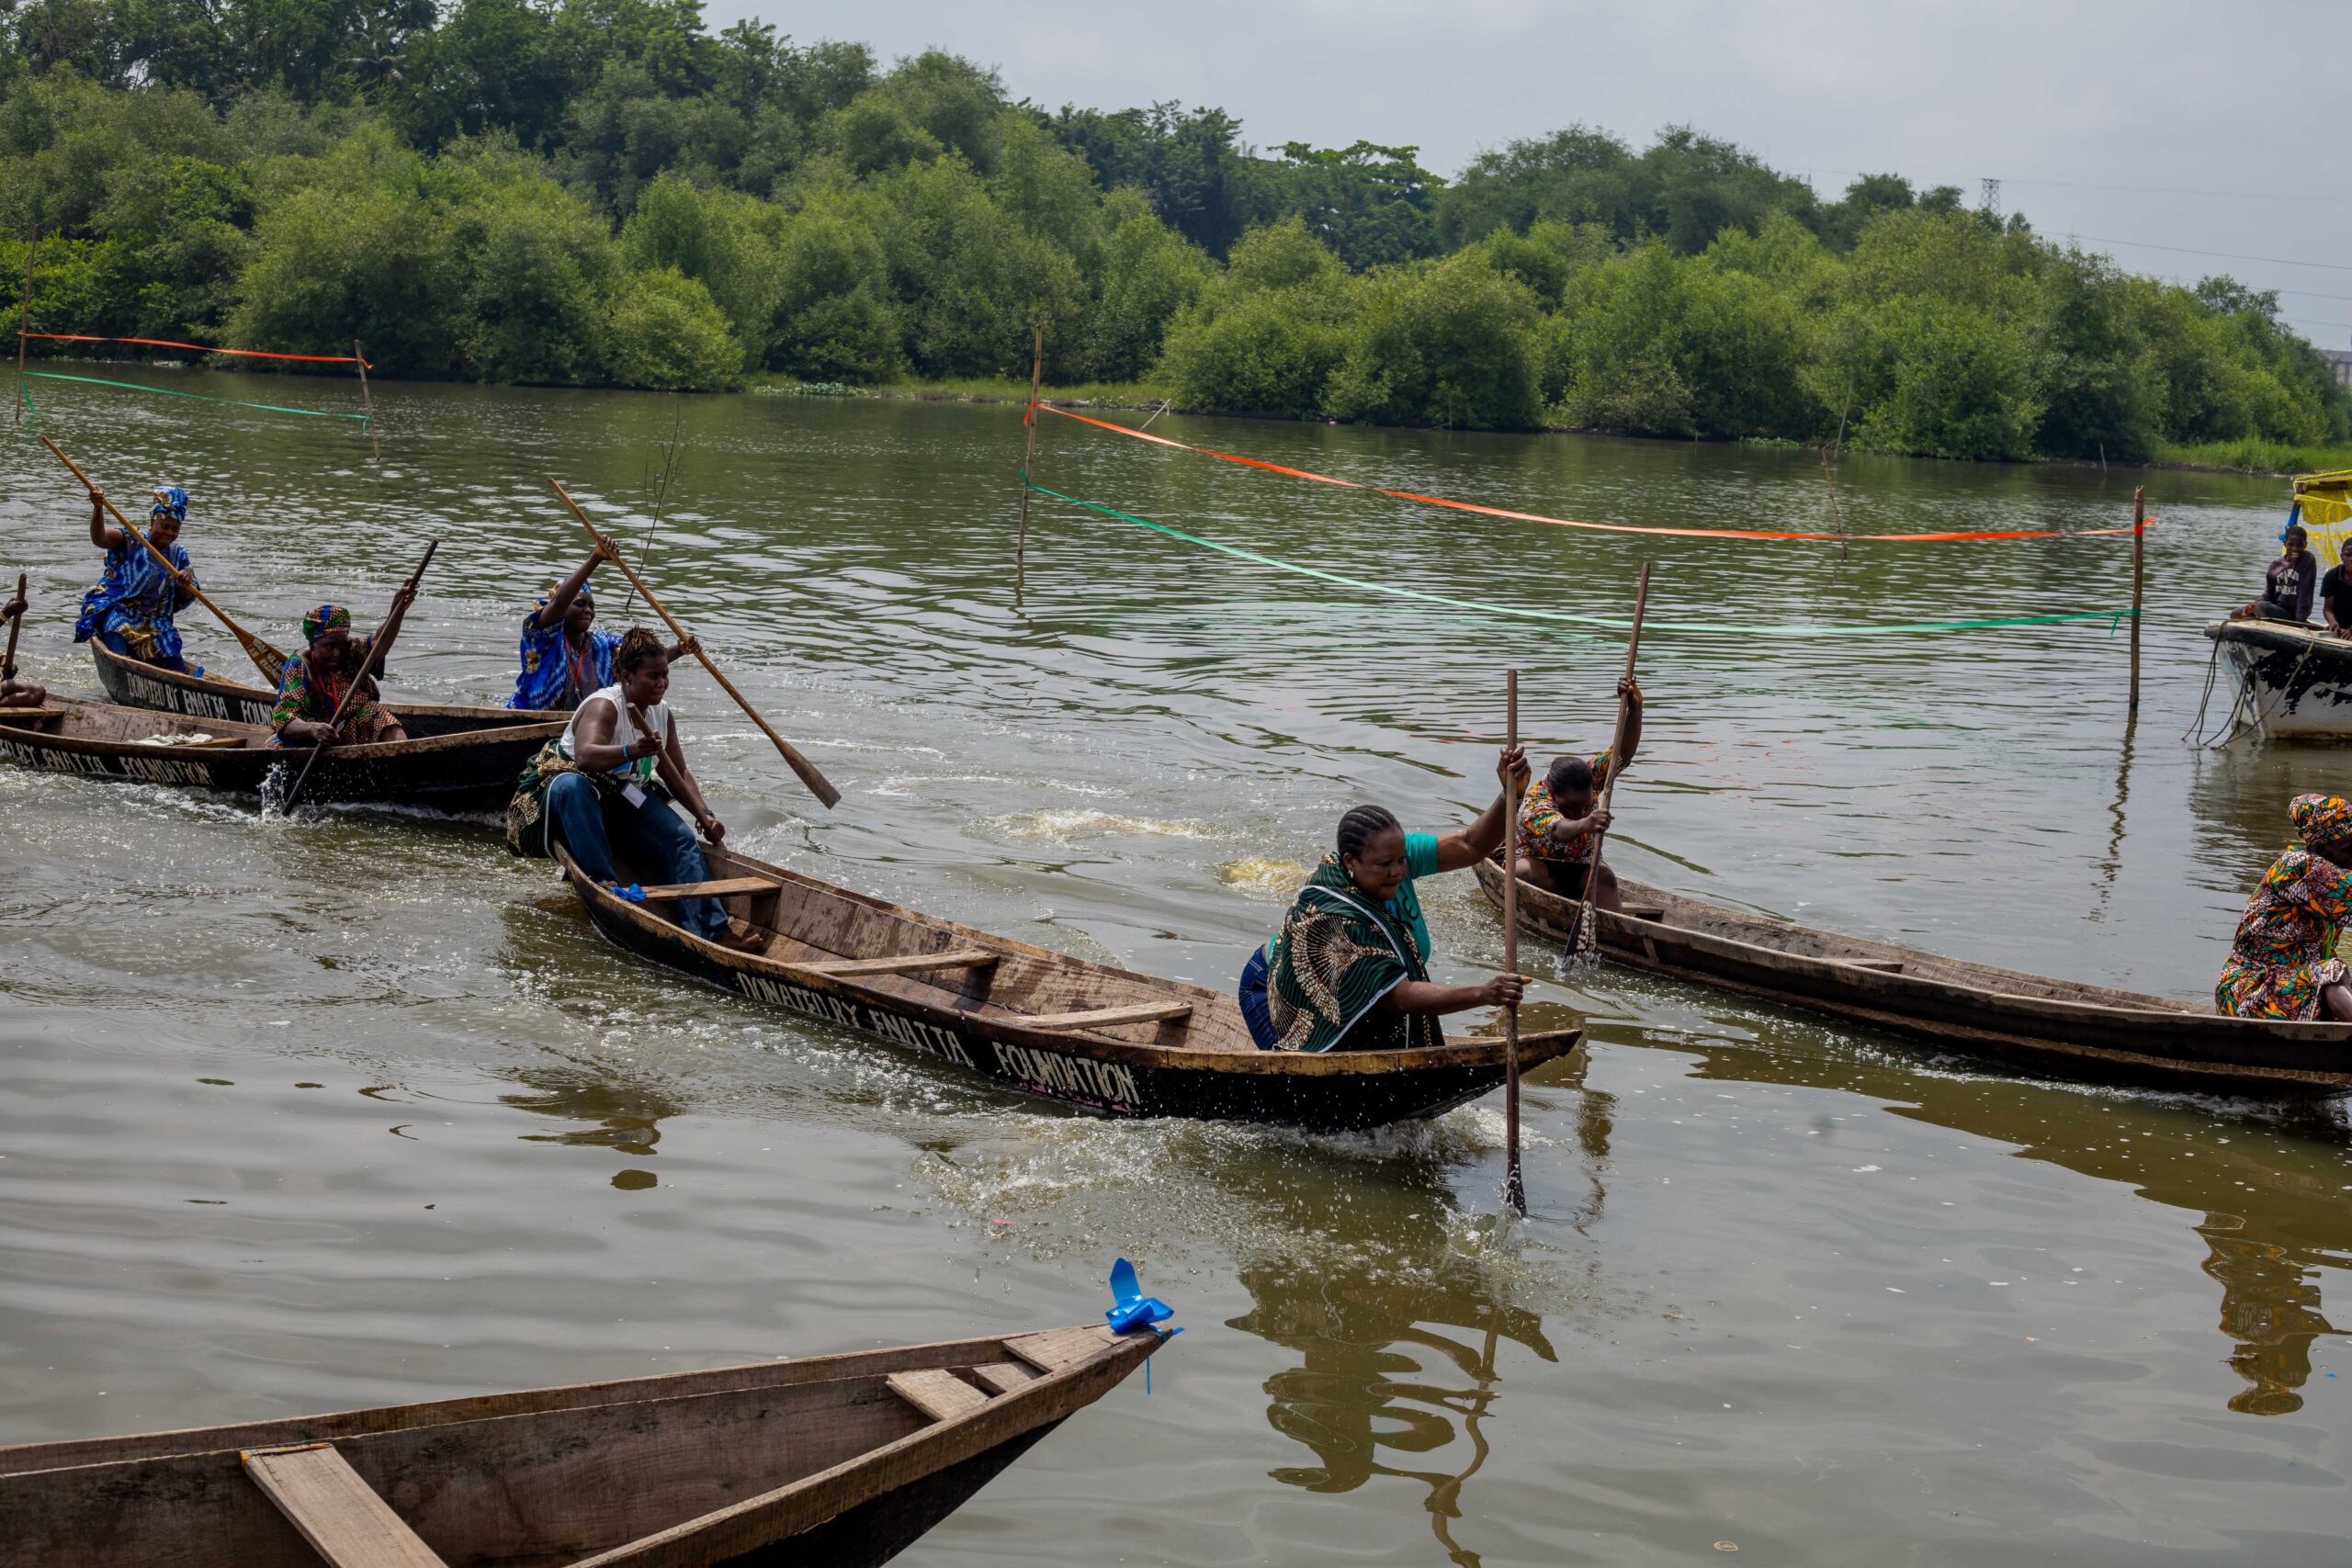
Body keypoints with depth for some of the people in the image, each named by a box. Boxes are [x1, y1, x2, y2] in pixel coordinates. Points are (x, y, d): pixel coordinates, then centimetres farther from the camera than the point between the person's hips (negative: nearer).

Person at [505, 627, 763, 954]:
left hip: (625, 798, 6)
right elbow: (585, 756, -39)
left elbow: (679, 774, 12)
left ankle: (713, 932, -31)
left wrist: (704, 815, -4)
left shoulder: (661, 713, 5)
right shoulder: (604, 705, -20)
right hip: (571, 795, -6)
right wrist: (631, 751, -56)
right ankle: (603, 881, -46)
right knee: (572, 785, -43)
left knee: (682, 839, -18)